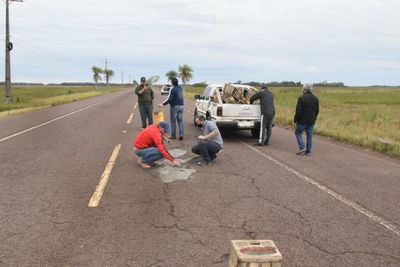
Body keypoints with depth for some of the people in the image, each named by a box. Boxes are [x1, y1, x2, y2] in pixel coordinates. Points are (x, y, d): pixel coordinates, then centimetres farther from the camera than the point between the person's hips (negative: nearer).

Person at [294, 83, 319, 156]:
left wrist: (295, 120, -6)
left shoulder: (301, 98, -14)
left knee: (298, 133, 11)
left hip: (302, 121, -5)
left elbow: (298, 111, -16)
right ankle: (308, 151, 12)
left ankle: (302, 147, -1)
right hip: (311, 121, 5)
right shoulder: (315, 99, 6)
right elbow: (317, 110, 12)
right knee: (309, 136, 9)